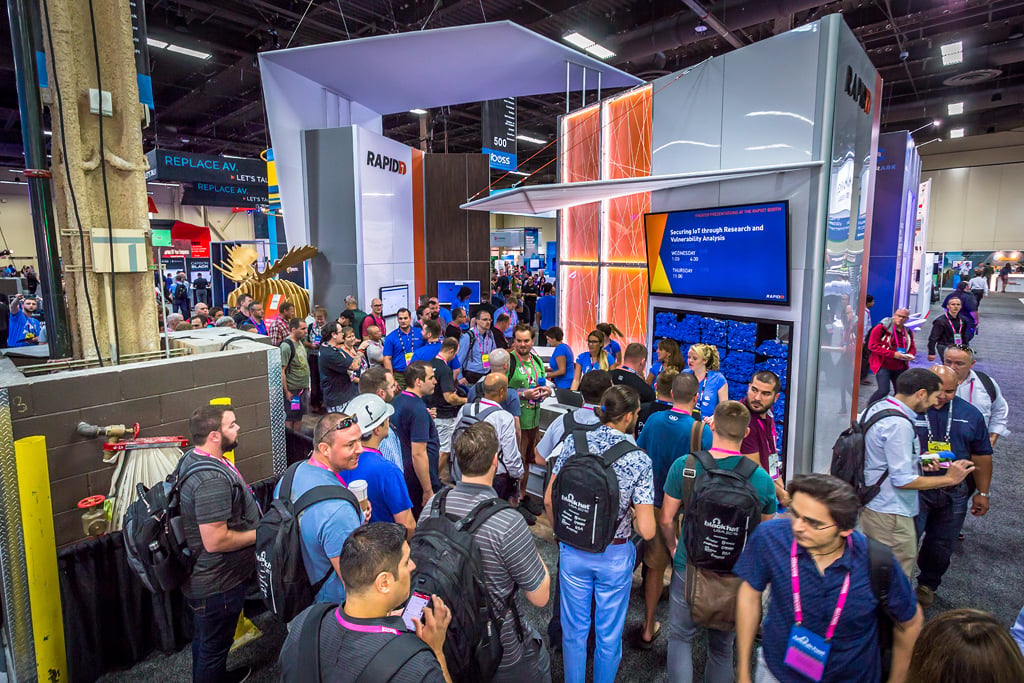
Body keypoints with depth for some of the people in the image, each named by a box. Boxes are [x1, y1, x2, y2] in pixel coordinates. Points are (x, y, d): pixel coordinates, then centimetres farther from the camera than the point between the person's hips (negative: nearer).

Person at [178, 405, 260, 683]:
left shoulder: (191, 459, 0)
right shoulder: (212, 479, -34)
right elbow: (215, 541, -33)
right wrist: (258, 534, -19)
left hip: (200, 576, 10)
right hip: (218, 584, -10)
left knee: (205, 638, 31)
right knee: (214, 646, 14)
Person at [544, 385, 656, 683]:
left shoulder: (573, 444, -12)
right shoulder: (639, 459, -19)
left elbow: (549, 500, -4)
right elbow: (647, 531, -19)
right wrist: (635, 509, 2)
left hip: (573, 550, 2)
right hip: (615, 556, -2)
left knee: (574, 628, 22)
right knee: (609, 634, 21)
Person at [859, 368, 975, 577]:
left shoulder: (877, 407, 6)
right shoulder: (899, 424, -24)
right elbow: (903, 480, -23)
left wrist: (919, 461, 10)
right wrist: (949, 479, -11)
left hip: (872, 505, 10)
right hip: (891, 515, -10)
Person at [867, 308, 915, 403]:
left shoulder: (908, 332, 9)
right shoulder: (881, 328, -9)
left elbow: (912, 347, 22)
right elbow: (872, 345, -14)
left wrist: (911, 355, -4)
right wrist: (893, 354, -20)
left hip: (900, 367, 6)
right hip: (883, 366, -6)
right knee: (884, 390, -17)